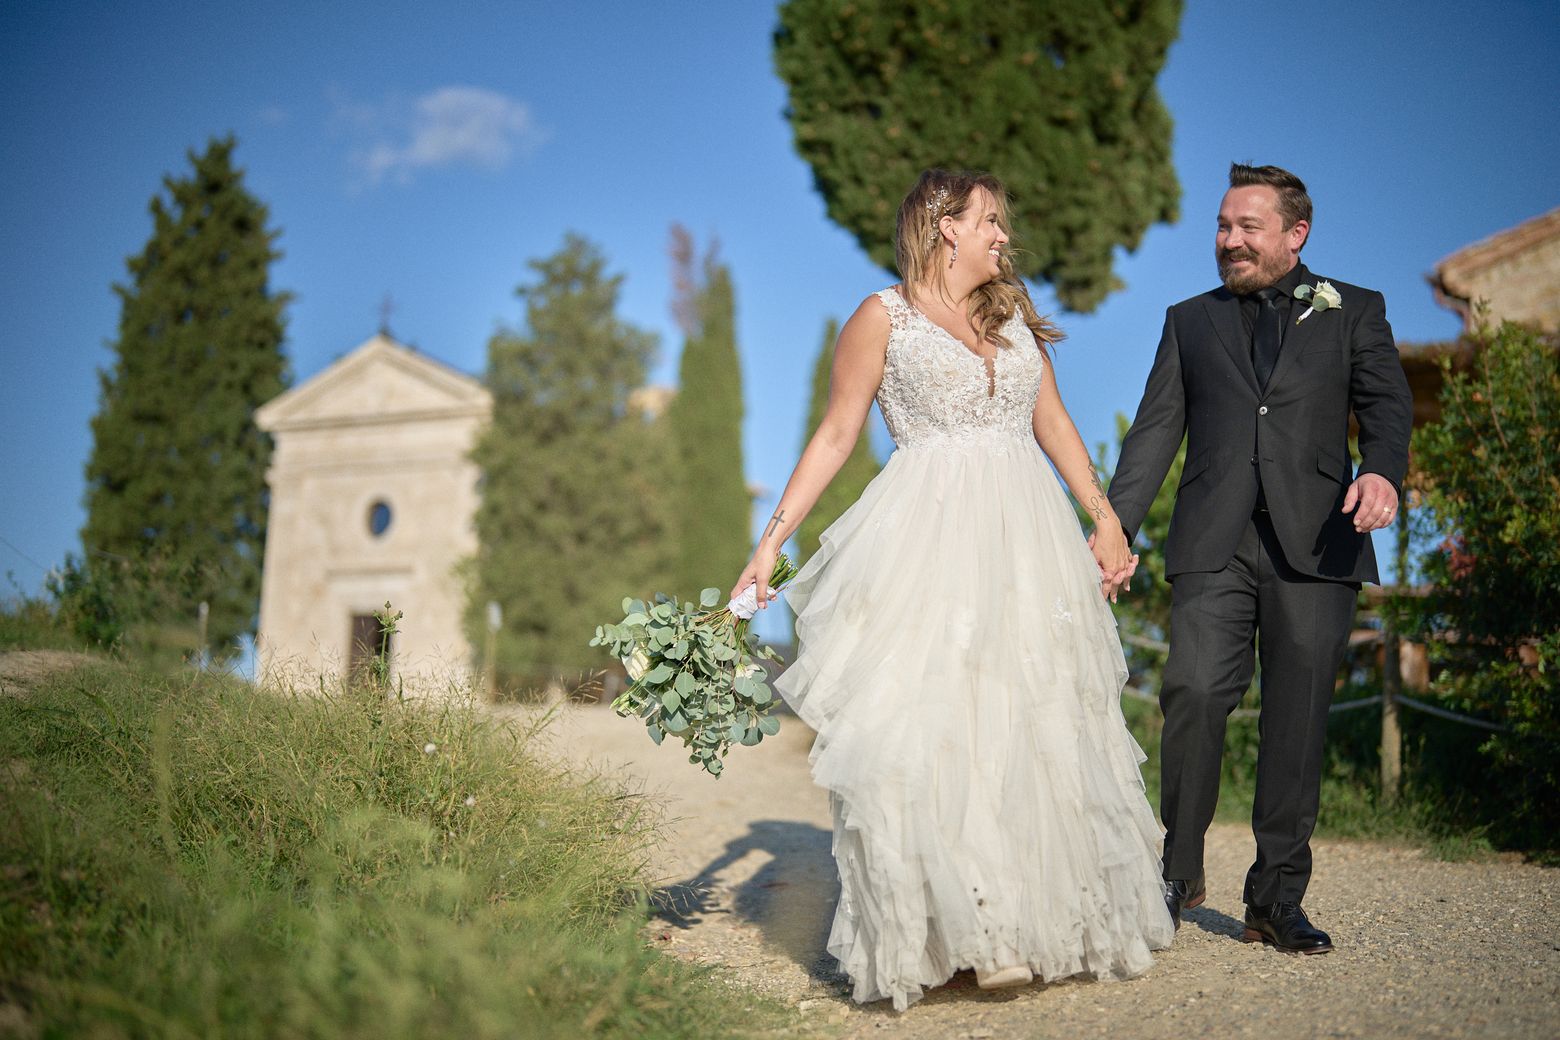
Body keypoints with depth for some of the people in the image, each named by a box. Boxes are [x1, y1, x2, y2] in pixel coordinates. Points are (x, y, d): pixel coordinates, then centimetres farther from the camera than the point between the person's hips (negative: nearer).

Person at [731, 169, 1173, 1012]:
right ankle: (962, 929, -1)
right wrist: (774, 536, -5)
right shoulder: (883, 318, 3)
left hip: (1027, 538, 5)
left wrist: (1106, 518, 11)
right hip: (928, 543, -5)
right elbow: (835, 434, 2)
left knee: (1038, 724, 6)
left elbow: (1052, 422, 19)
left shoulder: (1013, 314, 17)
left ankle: (1051, 918, 16)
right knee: (930, 725, -9)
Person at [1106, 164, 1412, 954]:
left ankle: (1277, 898, 11)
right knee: (1194, 692, -14)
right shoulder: (1190, 321, 20)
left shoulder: (1353, 312, 16)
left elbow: (1386, 402, 4)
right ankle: (1179, 872, 3)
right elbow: (1155, 430, 13)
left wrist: (1383, 471, -19)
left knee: (1298, 720, 0)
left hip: (1315, 541, 0)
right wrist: (1114, 528, 1)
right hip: (1214, 544, 1)